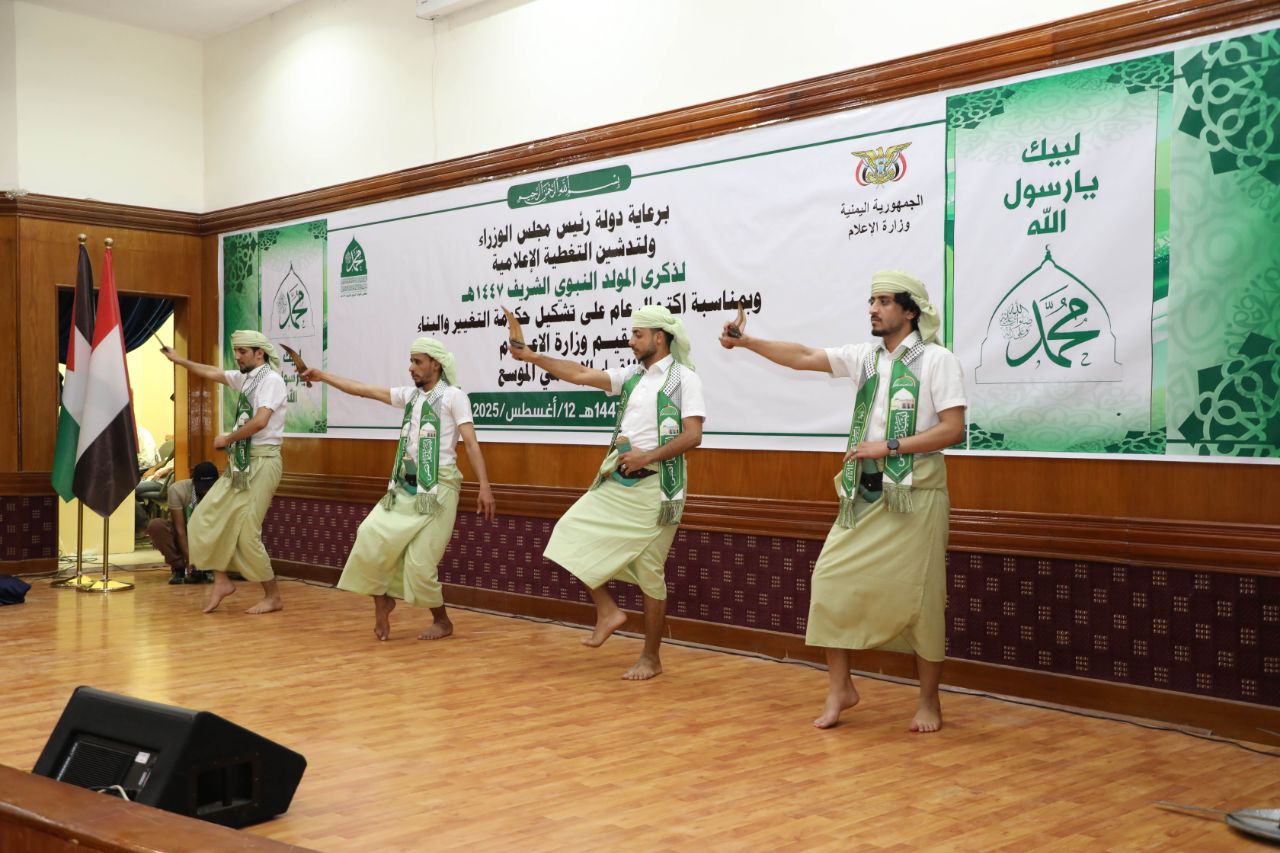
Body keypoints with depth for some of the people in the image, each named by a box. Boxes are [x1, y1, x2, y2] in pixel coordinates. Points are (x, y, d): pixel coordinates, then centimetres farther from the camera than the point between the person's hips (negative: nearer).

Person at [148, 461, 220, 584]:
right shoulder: (177, 489, -27)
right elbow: (180, 529, -28)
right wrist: (189, 559, -36)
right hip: (181, 536, -1)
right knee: (155, 526, -32)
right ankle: (178, 568, -19)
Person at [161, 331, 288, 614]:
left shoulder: (271, 379, -11)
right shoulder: (245, 378, 14)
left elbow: (260, 421, -24)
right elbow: (213, 373, 30)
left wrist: (227, 439, -13)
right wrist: (179, 361, 37)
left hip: (261, 462, -9)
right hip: (240, 462, 9)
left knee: (247, 534, -7)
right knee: (206, 520, 5)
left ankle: (273, 597, 6)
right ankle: (221, 581, 15)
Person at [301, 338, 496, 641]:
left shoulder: (453, 396, -6)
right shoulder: (410, 395, 14)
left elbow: (471, 443, -12)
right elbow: (364, 390, 16)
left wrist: (484, 486, -20)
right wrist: (323, 376, 14)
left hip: (438, 489, -6)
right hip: (405, 487, 6)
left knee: (420, 563, -7)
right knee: (373, 536, -9)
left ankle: (442, 621, 14)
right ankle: (382, 600, 12)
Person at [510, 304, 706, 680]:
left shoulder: (684, 378, -6)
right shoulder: (632, 376, 12)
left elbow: (692, 436, -14)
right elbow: (580, 375, 7)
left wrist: (648, 456, -22)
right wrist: (533, 357, 1)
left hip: (655, 486, -7)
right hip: (617, 482, 7)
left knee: (649, 573, 0)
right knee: (574, 533, -3)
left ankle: (651, 658, 14)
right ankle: (607, 612, 11)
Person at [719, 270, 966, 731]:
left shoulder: (937, 360, -6)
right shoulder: (865, 357, 9)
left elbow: (953, 429, -12)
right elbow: (805, 357, 2)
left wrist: (889, 446, -16)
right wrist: (746, 342, -8)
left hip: (915, 497, -5)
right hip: (865, 495, 5)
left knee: (919, 598, 0)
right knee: (831, 580, -2)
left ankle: (929, 701, 17)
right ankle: (839, 688, 11)